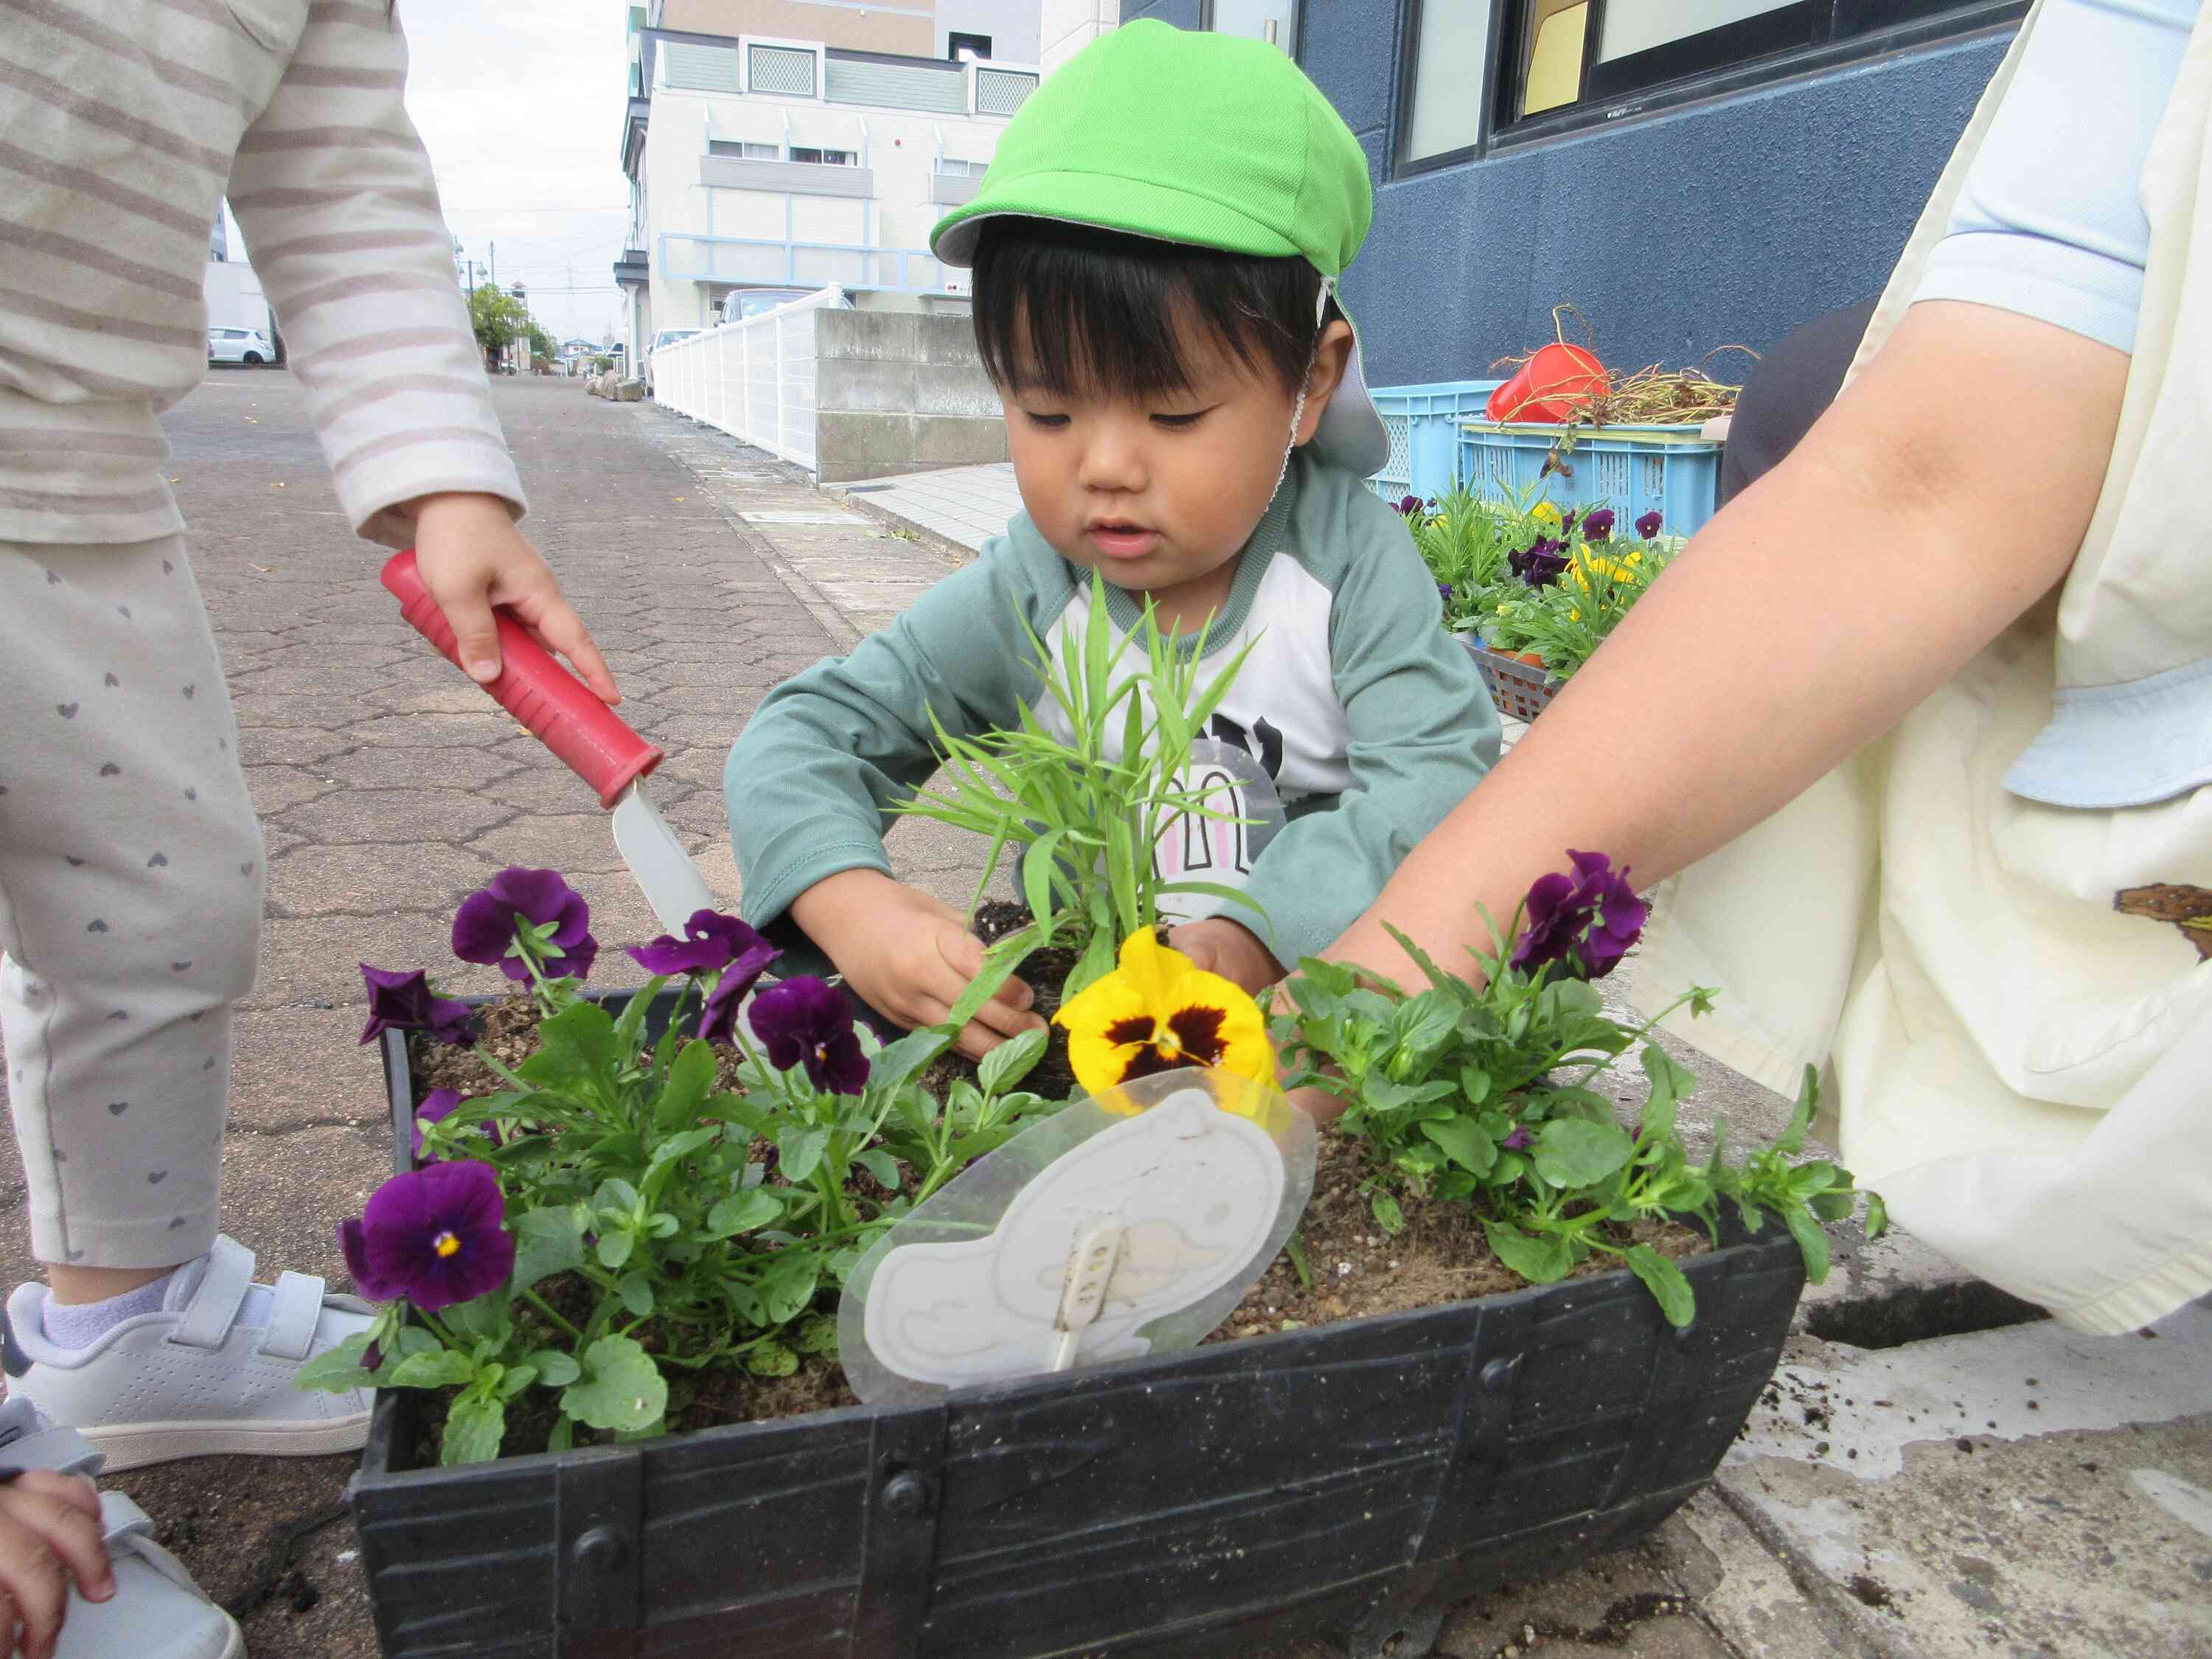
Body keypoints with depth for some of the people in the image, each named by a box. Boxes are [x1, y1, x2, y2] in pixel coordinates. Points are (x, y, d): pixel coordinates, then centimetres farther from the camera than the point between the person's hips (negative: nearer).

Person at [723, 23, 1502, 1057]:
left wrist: (1261, 937, -35)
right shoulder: (1023, 598, -9)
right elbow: (805, 735, -9)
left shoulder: (1350, 557, -11)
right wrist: (852, 905, -31)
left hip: (1320, 984, 0)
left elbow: (1443, 776, -19)